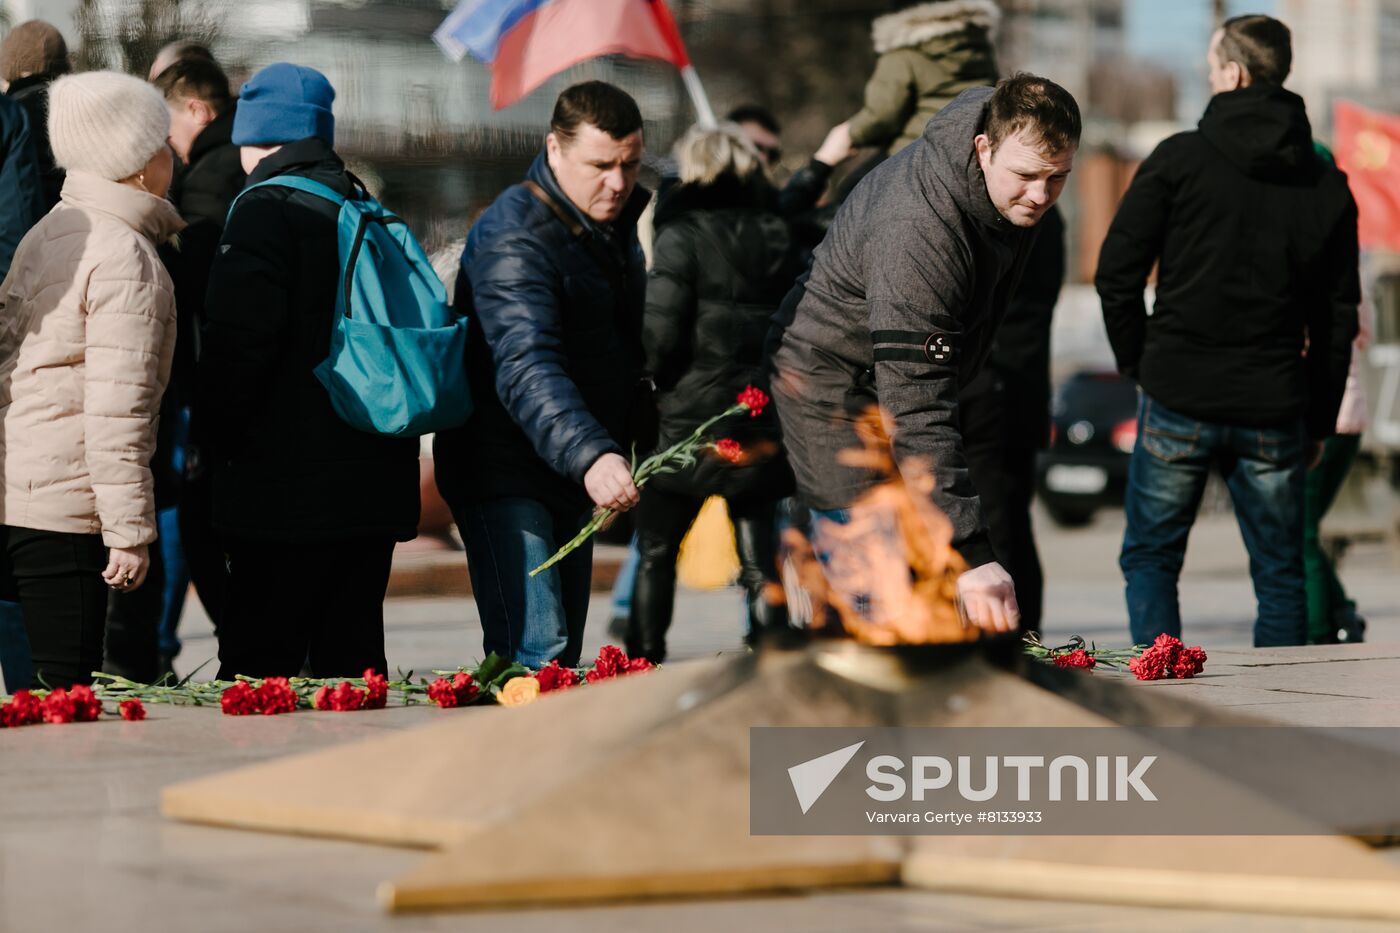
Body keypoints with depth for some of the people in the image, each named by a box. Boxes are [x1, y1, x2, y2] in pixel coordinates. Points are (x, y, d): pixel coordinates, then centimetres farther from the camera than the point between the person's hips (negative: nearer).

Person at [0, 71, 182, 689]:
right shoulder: (126, 258, -12)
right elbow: (117, 410, -18)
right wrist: (129, 532, -16)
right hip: (61, 504, -9)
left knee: (58, 680, 10)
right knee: (70, 686, -6)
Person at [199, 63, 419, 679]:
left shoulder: (266, 211, -9)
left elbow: (238, 344, -17)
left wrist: (219, 445, -4)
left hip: (289, 490, -7)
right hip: (377, 485, 8)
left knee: (257, 670, -6)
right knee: (351, 658, 12)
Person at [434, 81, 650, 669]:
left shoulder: (615, 224, 9)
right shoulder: (514, 239, -21)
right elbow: (525, 368, -36)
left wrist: (622, 444, 17)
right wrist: (590, 455, -49)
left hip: (579, 472, 9)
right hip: (506, 471, -9)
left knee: (564, 658, 11)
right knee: (533, 657, -19)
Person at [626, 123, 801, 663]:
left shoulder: (682, 237, -9)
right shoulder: (777, 236, 8)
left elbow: (660, 333, -14)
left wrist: (660, 377, 4)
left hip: (692, 418, -5)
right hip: (763, 426, 5)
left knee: (656, 550, 9)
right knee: (759, 558, 7)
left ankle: (644, 663, 8)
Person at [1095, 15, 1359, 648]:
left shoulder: (1179, 158, -5)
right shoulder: (1327, 186, 6)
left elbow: (1116, 273, -5)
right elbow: (1337, 316, 8)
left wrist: (1138, 359, 9)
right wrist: (1319, 421, 14)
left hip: (1178, 404, -2)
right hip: (1274, 409, 2)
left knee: (1150, 559, 10)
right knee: (1280, 574, 11)